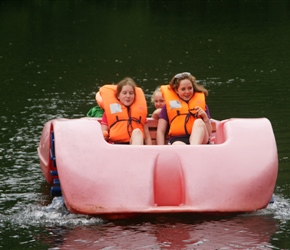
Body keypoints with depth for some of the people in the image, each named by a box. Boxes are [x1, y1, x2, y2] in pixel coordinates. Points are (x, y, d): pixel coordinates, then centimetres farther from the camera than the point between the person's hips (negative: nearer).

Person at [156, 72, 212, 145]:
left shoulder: (201, 104, 23)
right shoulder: (169, 105, 19)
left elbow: (208, 133, 19)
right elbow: (160, 131, 13)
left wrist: (205, 116, 0)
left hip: (199, 140, 2)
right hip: (177, 140, -1)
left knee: (199, 122, -30)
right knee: (178, 145, -38)